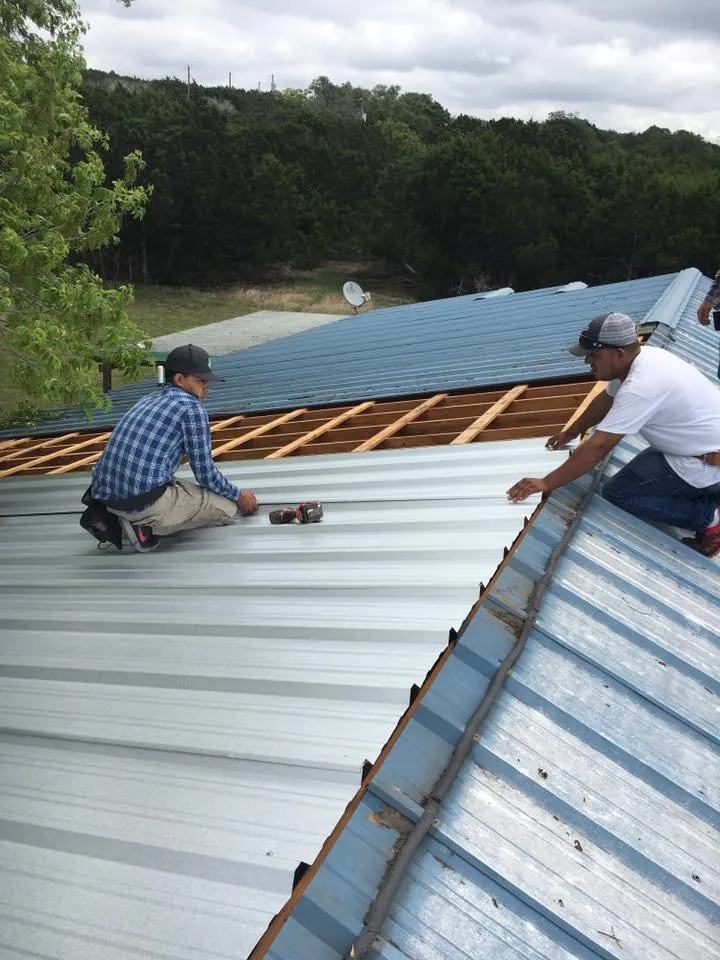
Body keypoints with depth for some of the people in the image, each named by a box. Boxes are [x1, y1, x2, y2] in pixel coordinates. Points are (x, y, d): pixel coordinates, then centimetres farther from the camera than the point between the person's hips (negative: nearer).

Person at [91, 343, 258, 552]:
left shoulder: (147, 400, 20)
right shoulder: (191, 407, -4)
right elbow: (205, 473, -2)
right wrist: (239, 496, 16)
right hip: (146, 501, -9)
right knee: (227, 507, 8)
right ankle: (147, 526, -5)